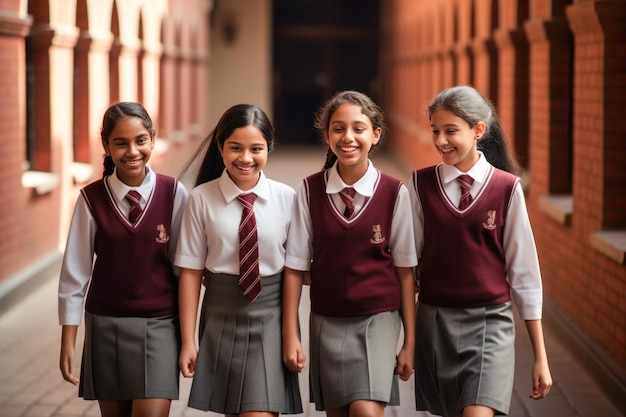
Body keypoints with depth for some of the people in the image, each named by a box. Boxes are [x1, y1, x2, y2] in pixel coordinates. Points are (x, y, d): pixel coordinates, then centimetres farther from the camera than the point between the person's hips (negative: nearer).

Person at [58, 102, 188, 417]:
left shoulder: (173, 193, -6)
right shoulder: (92, 199, -4)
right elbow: (75, 271, 1)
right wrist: (68, 341, 1)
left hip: (159, 325, -1)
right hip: (105, 325, 2)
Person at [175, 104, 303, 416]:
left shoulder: (286, 198, -4)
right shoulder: (202, 199, -6)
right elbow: (191, 270, -3)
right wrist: (188, 341, -2)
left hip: (270, 319, -1)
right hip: (222, 317, 1)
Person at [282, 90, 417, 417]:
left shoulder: (394, 193, -7)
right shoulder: (309, 192, -4)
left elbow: (404, 270, -4)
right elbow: (296, 267, 0)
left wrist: (410, 341, -2)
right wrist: (290, 335, 0)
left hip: (378, 319, -2)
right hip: (326, 321, 2)